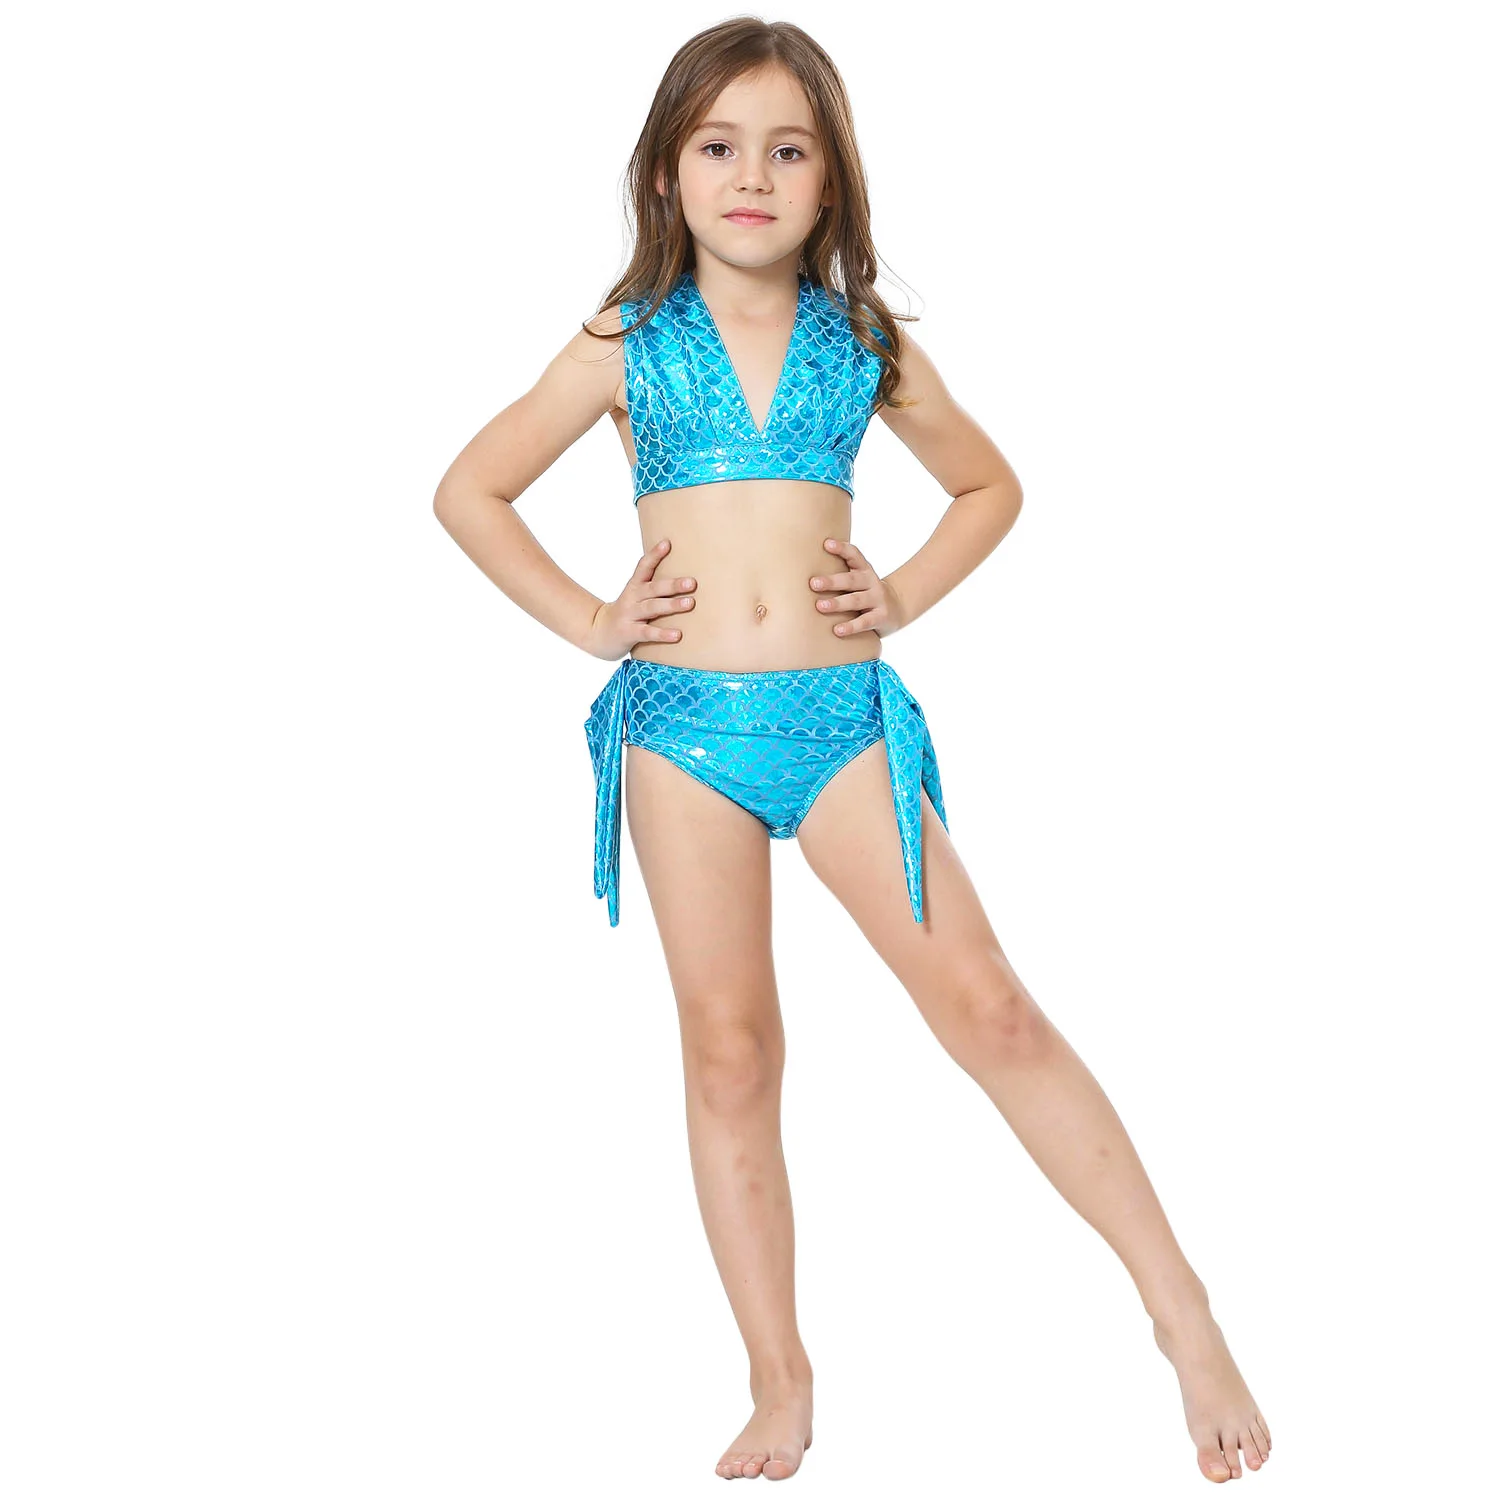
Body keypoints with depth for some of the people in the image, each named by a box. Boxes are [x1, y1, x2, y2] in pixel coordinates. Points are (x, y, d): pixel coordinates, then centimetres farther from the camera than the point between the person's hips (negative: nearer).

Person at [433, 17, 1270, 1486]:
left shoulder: (863, 345, 8)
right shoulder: (626, 347, 6)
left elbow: (990, 485, 23)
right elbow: (469, 491, 12)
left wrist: (906, 593, 7)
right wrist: (586, 619, 3)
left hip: (842, 714, 0)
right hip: (680, 719, 1)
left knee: (988, 1008, -5)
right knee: (727, 1050, 4)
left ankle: (1183, 1315, 4)